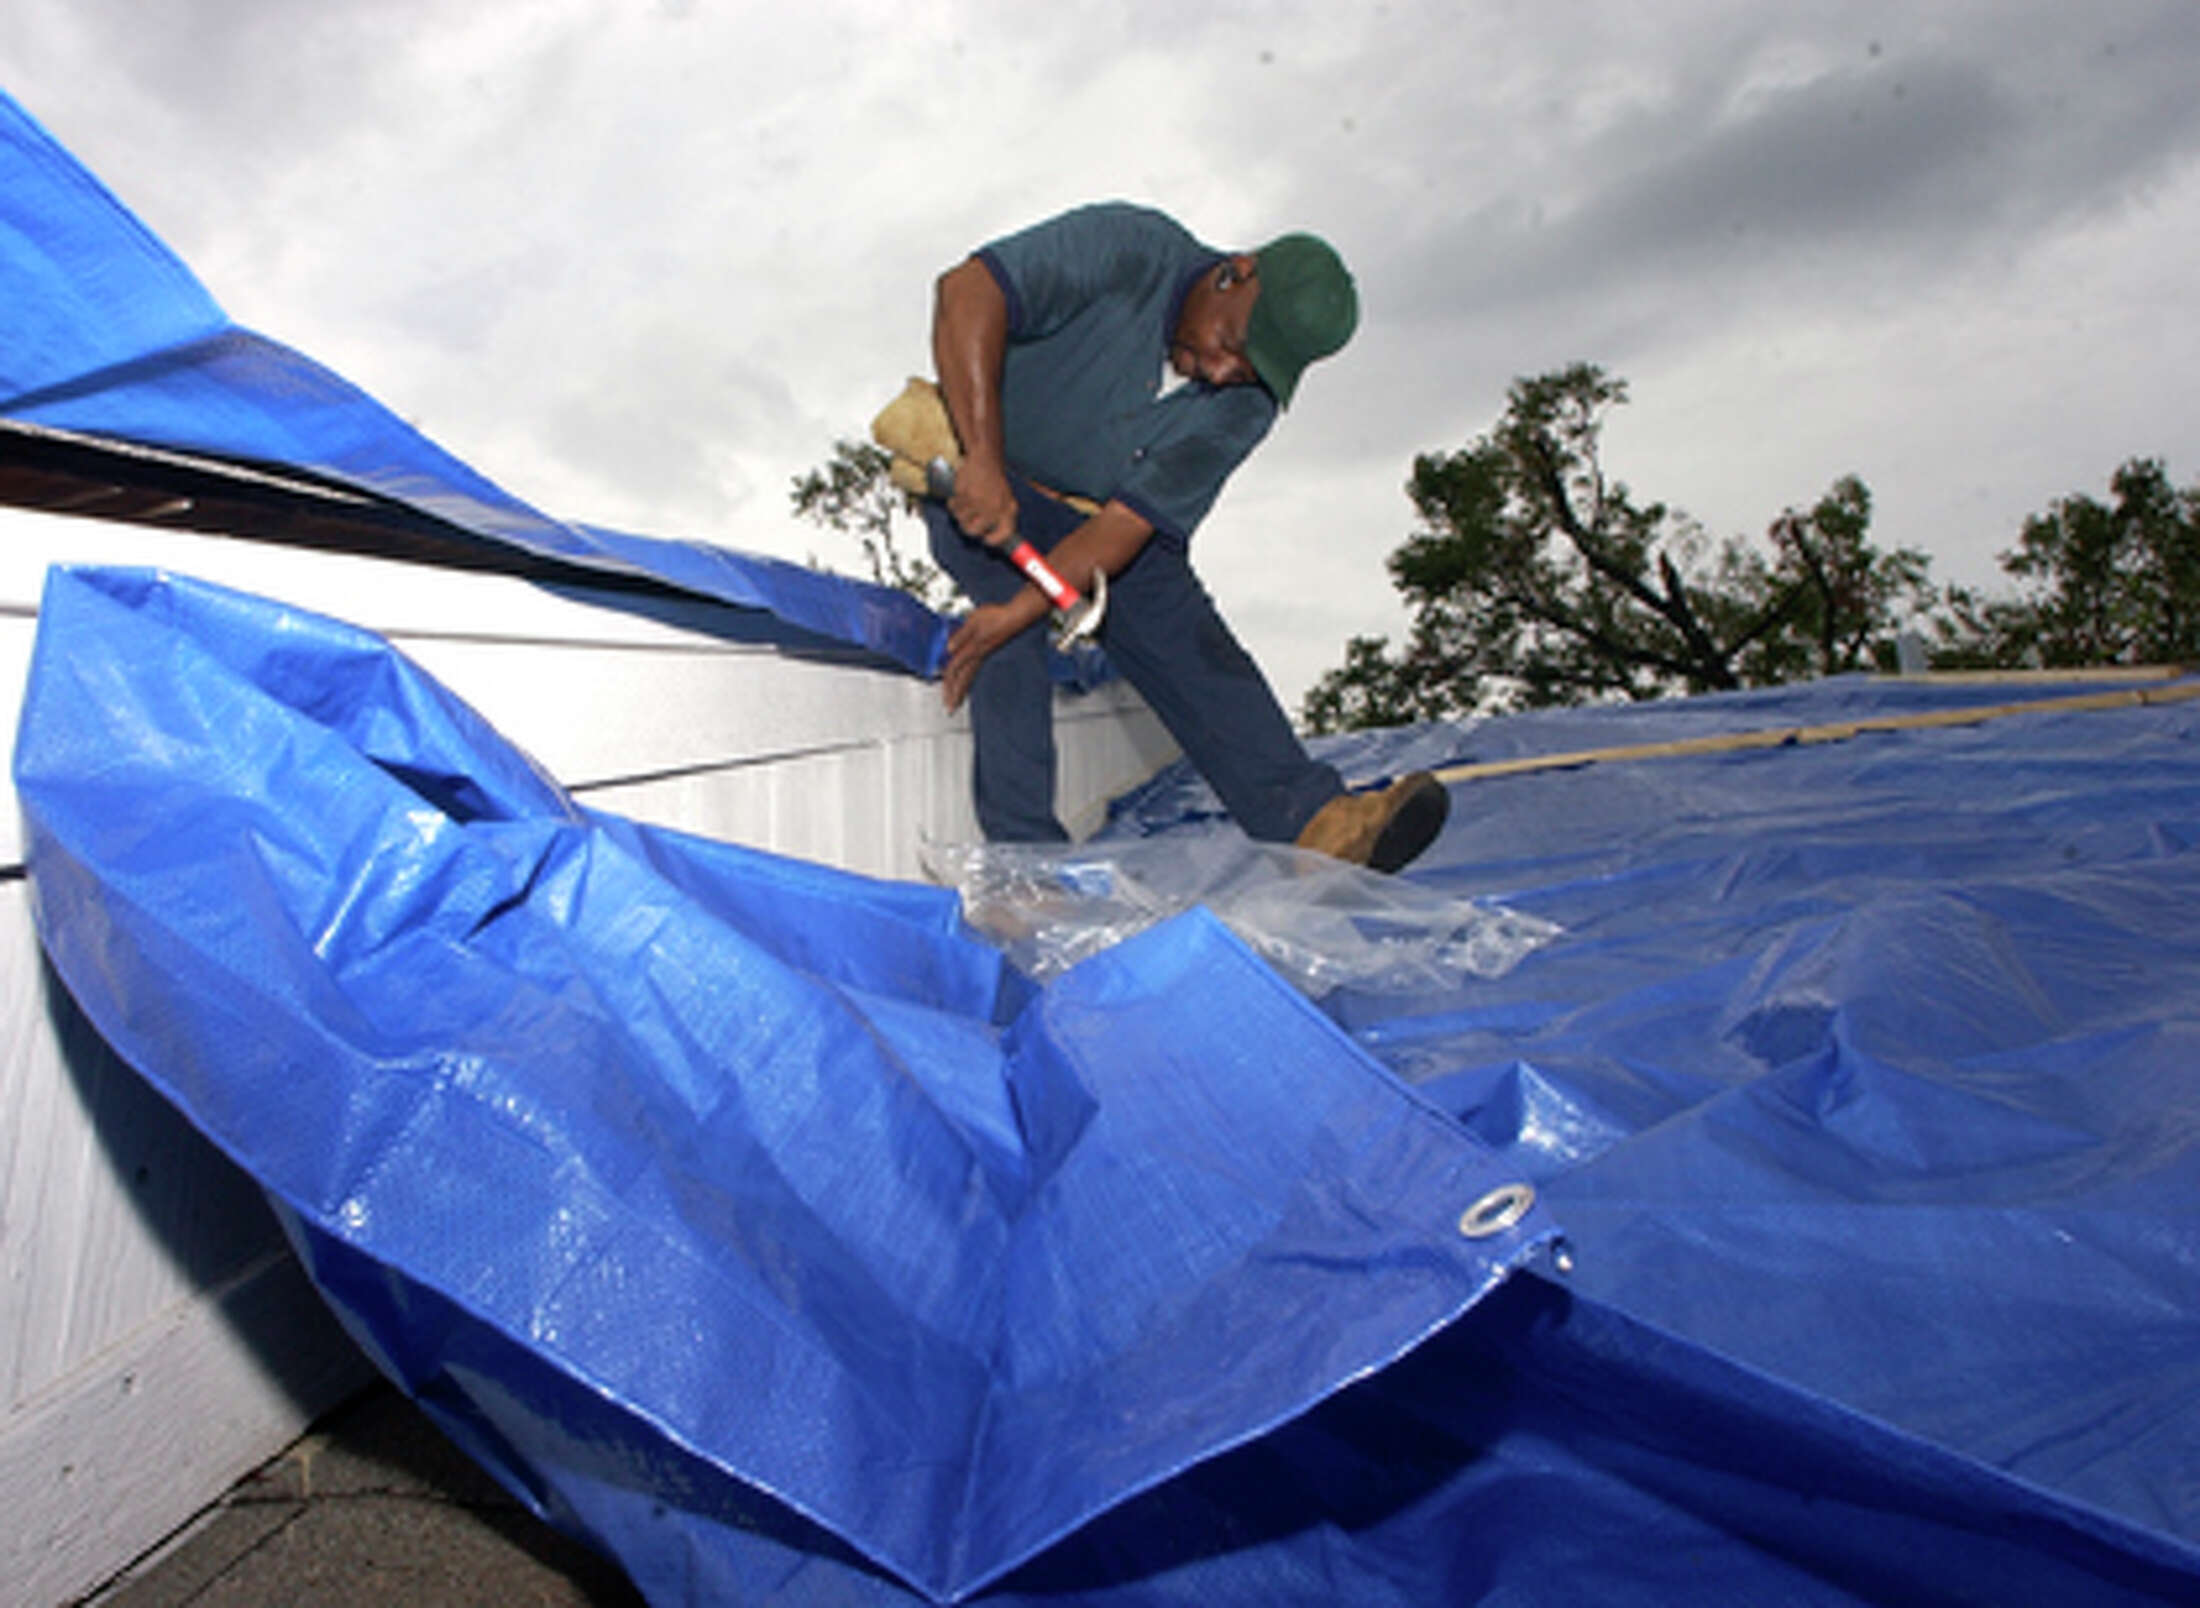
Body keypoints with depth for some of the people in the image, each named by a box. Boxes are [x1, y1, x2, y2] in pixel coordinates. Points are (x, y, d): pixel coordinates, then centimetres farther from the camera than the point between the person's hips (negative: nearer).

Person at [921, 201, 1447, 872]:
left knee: (1186, 633, -16)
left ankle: (1308, 821, -27)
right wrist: (983, 459, -43)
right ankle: (1023, 844, -31)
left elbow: (1135, 517, -21)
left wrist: (1019, 610, -32)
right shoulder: (1130, 248, -21)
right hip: (977, 479, -3)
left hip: (1092, 521, 3)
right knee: (1006, 577, -31)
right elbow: (968, 290, -32)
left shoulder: (1246, 408, -11)